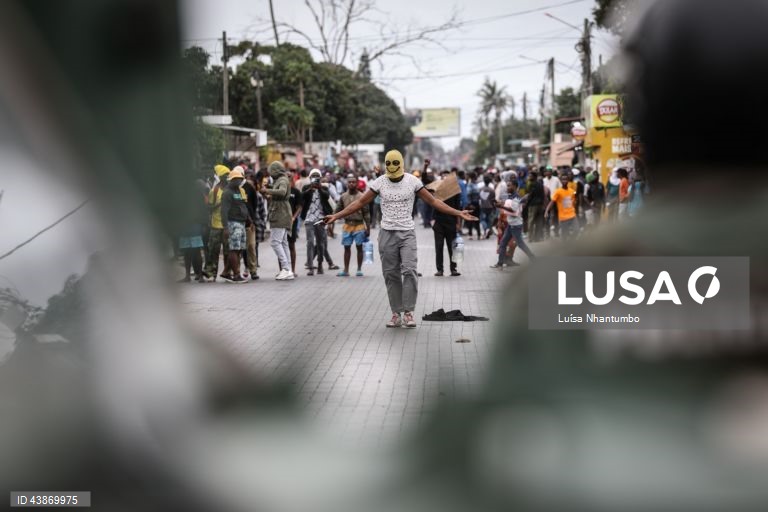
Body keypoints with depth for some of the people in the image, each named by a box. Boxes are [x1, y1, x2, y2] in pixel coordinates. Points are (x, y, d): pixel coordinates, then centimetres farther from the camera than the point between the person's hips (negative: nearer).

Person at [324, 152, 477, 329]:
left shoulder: (412, 181, -2)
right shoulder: (379, 182, 1)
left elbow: (433, 201, 1)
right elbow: (360, 203, 5)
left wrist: (458, 213, -4)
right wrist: (337, 216, -1)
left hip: (407, 232, -2)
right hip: (387, 233, 2)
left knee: (409, 271, -14)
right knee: (391, 274, 3)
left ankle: (408, 312, -5)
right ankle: (396, 313, 10)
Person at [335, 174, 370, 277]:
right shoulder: (343, 196, 6)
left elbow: (366, 214, -2)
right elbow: (338, 211, 11)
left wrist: (368, 228, -5)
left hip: (359, 225, -3)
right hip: (347, 225, 3)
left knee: (359, 247, 2)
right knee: (347, 247, 5)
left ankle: (359, 269, 10)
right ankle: (346, 270, 10)